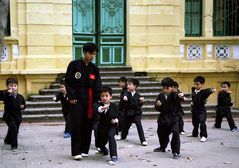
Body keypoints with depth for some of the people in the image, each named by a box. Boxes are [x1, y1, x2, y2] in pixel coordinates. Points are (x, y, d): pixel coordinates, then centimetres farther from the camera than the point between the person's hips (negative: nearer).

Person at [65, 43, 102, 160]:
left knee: (88, 125, 4)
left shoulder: (94, 68, 8)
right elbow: (68, 82, -3)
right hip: (76, 99, -4)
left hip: (89, 100, 4)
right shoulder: (74, 65, -2)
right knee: (76, 125, -5)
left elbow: (97, 86, 5)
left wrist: (96, 101, -6)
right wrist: (71, 97, -9)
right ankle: (76, 152, -1)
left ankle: (84, 150, 15)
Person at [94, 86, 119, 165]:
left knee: (110, 136, -33)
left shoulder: (114, 106, -9)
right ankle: (103, 150, 53)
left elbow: (118, 116, 4)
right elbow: (97, 109, -37)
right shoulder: (99, 105, -11)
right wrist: (103, 108, -59)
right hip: (102, 127, 3)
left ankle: (114, 156, -31)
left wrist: (116, 120, -18)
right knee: (98, 143, 14)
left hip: (112, 126, -3)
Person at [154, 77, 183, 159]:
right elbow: (157, 108, 7)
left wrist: (180, 95, -63)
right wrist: (157, 105, -17)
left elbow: (177, 97, -40)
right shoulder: (161, 95, -1)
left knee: (175, 133, -23)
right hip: (163, 118, 5)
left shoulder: (174, 95, -15)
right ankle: (162, 147, 49)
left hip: (173, 118, -5)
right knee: (161, 133, 21)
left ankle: (176, 152, -12)